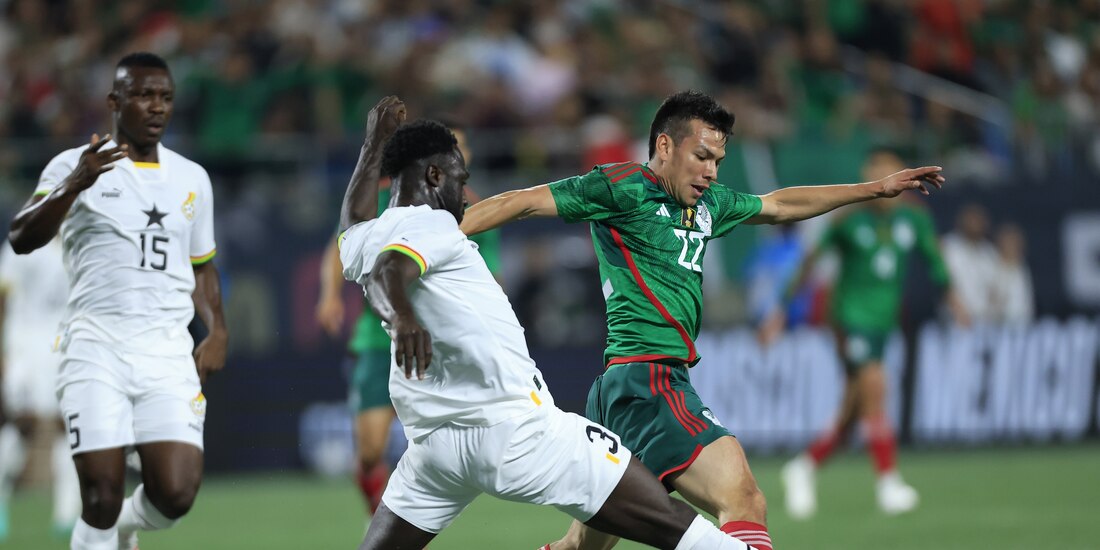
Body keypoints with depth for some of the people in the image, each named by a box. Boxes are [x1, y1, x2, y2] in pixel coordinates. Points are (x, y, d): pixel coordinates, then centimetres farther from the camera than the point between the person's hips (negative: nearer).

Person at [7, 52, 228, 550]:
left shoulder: (192, 180, 16)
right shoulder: (75, 166, 1)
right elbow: (22, 239, -13)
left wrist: (216, 331, 9)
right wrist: (75, 184, -28)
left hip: (168, 351, 3)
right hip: (96, 346, -3)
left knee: (175, 494, -10)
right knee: (101, 498, -10)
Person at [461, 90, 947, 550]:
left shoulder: (706, 204, 20)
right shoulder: (624, 187, -4)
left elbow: (778, 206, 34)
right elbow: (522, 203, -7)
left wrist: (878, 188, 38)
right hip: (644, 375, -10)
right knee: (744, 502, -21)